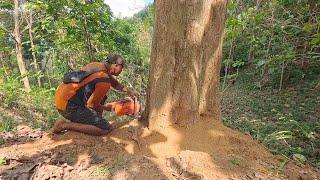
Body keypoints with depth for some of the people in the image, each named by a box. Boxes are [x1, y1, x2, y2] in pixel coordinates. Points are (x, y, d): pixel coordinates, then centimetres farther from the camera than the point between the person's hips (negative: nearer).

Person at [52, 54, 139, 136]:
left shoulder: (98, 65, 7)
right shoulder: (104, 82, -20)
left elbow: (115, 83, 22)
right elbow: (92, 104, -11)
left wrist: (129, 91, 22)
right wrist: (105, 108, 7)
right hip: (69, 106, -10)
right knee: (106, 128, -12)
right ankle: (64, 125, -6)